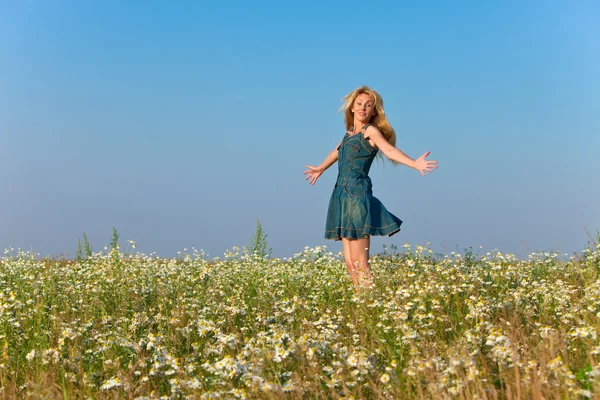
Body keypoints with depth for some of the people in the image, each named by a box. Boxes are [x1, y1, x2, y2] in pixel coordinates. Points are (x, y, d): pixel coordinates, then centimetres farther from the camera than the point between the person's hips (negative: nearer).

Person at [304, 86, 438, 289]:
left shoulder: (371, 131, -3)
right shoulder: (350, 132, 19)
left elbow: (390, 150, -20)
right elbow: (337, 152, 38)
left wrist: (414, 163, -38)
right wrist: (320, 168, 56)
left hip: (357, 194, -8)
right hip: (342, 194, 8)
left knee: (359, 264, -12)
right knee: (350, 263, 5)